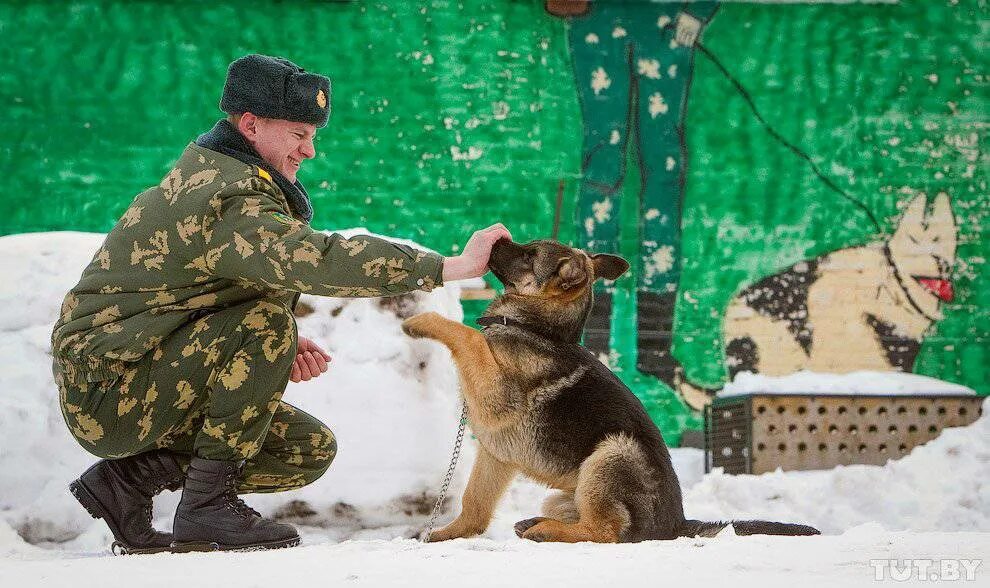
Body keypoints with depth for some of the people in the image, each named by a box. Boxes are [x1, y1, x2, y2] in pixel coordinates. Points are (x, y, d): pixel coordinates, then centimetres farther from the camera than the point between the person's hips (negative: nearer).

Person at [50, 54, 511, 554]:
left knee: (311, 450, 4)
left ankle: (130, 478, 5)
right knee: (265, 321, -28)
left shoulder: (206, 174, 12)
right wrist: (452, 267, -36)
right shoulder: (228, 199, -22)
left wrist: (281, 347, -7)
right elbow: (316, 259, -37)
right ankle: (207, 505, -19)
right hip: (105, 389, -10)